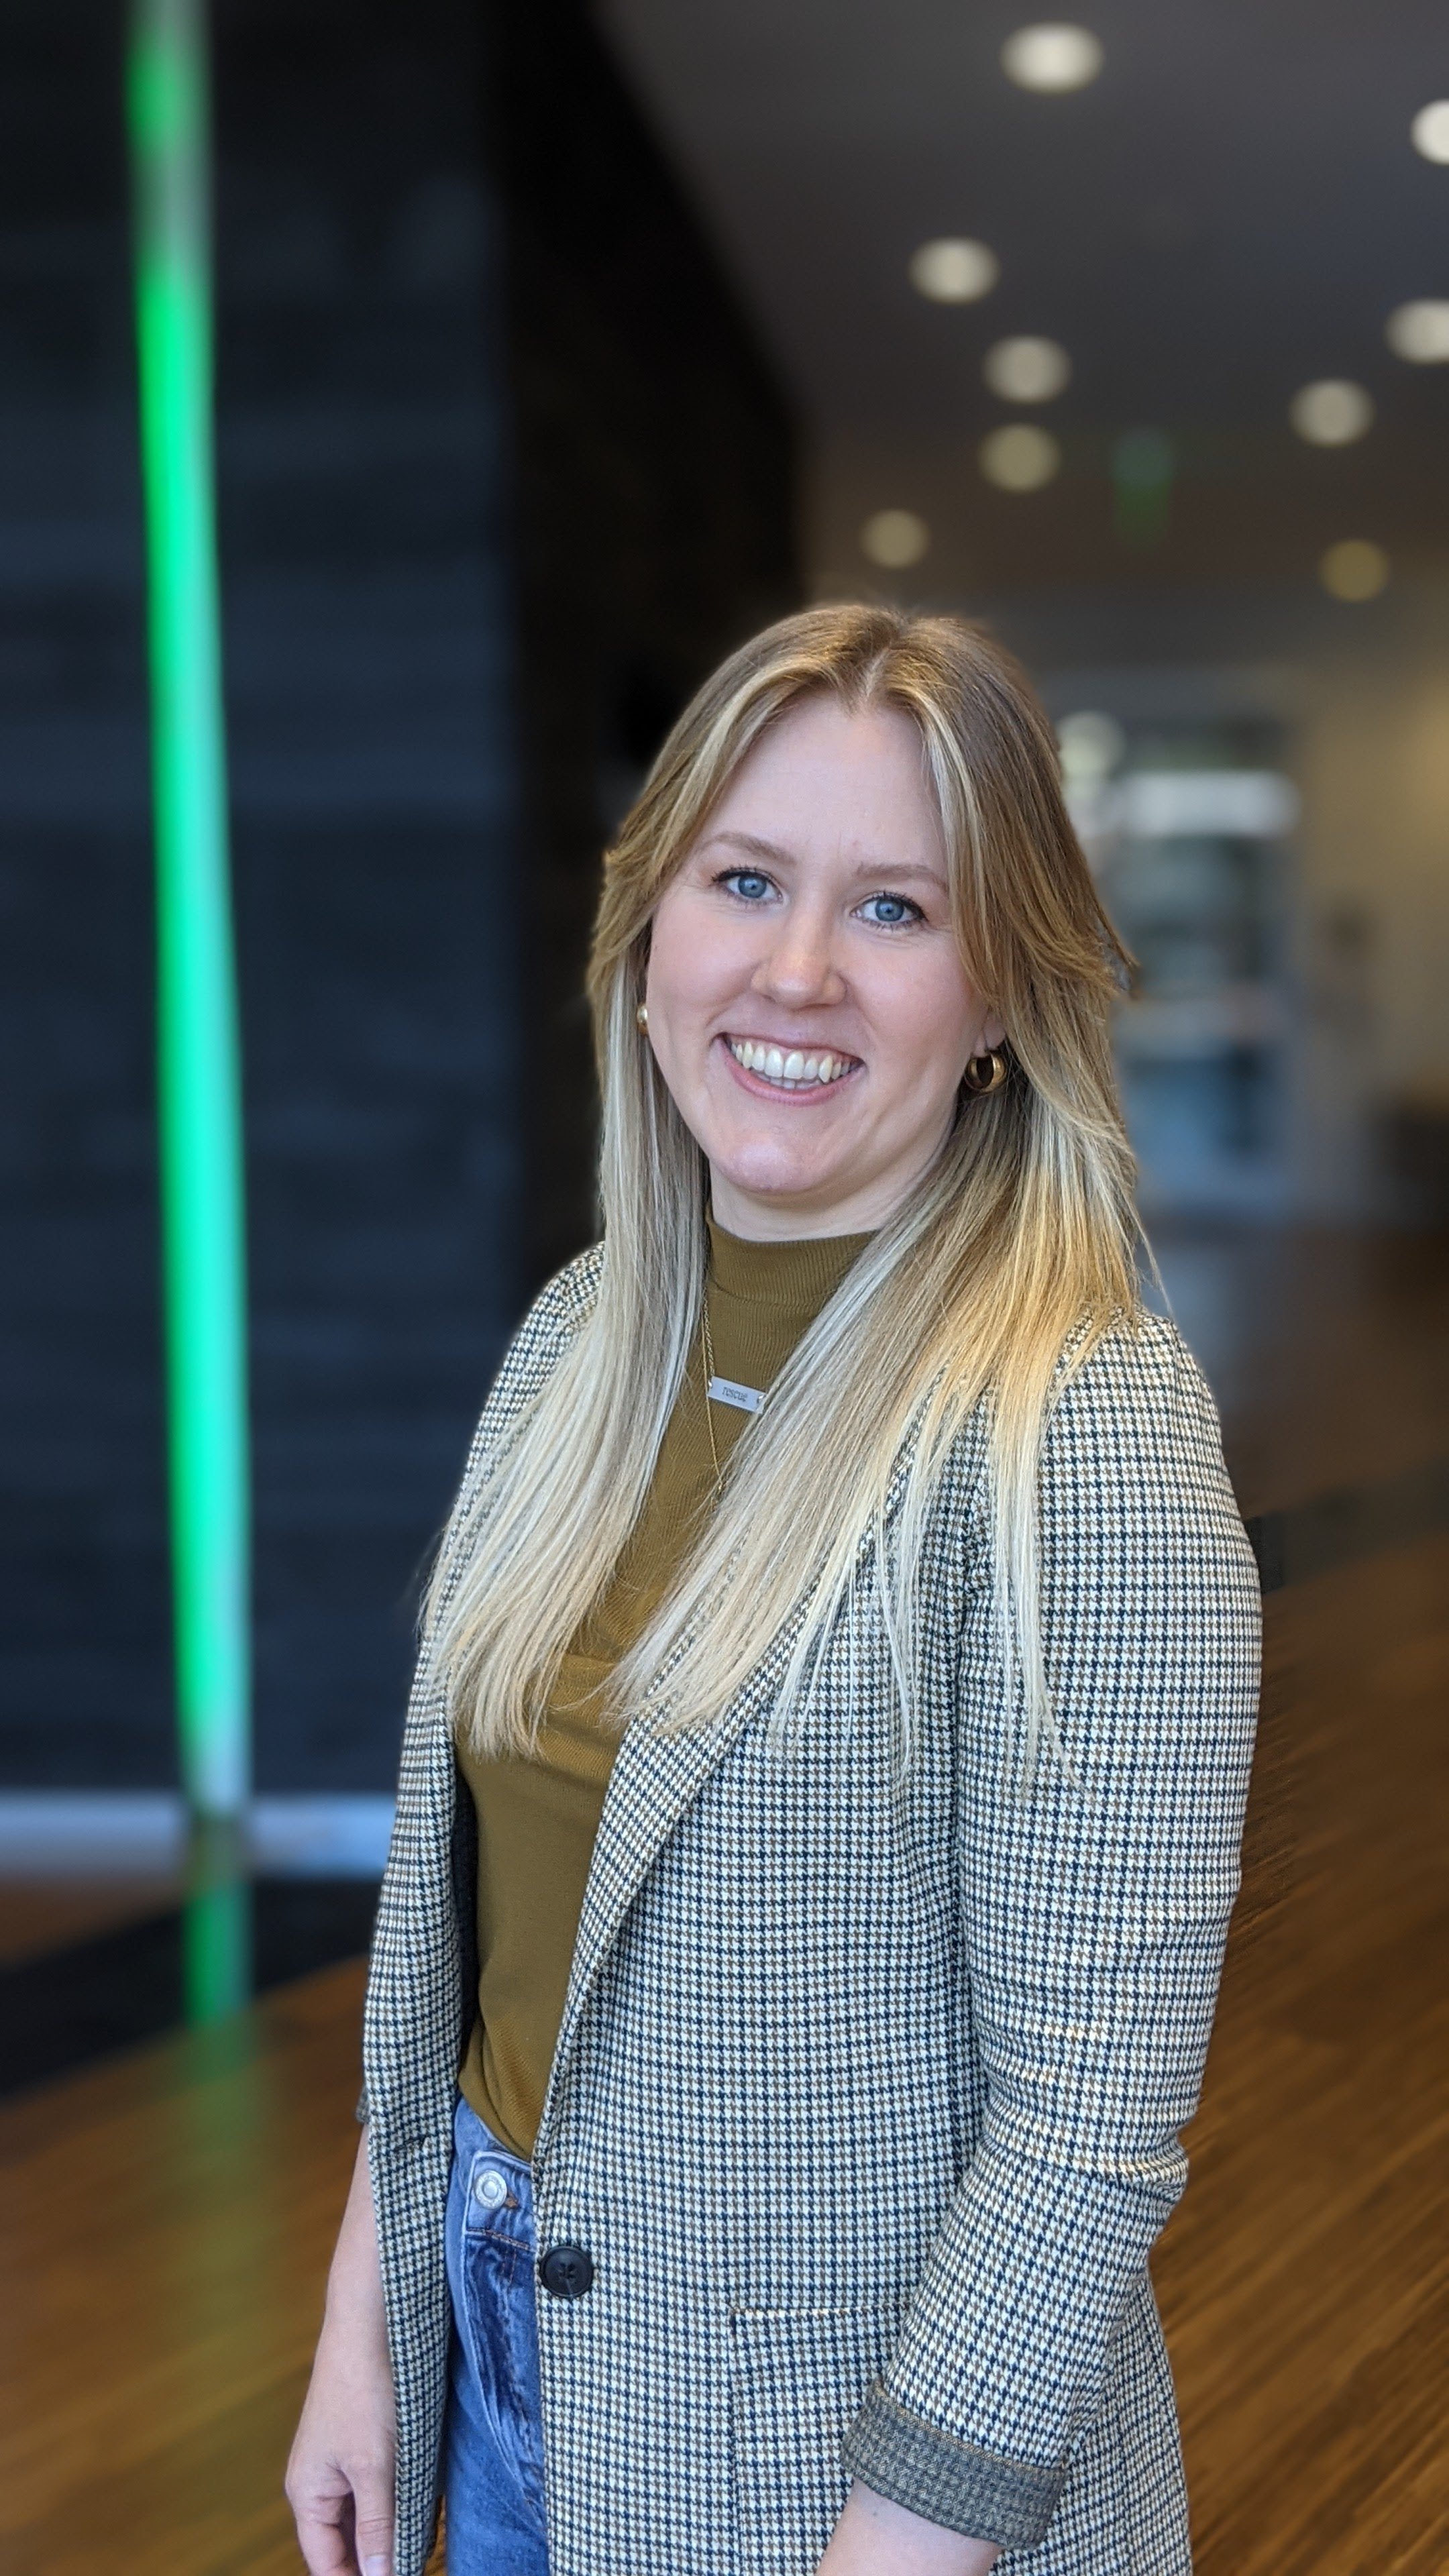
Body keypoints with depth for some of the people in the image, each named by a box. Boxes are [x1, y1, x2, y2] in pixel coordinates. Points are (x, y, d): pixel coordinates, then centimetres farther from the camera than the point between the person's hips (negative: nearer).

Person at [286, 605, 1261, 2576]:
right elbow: (454, 1885, 6)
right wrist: (364, 2323, 6)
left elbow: (1097, 2115, -21)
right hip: (502, 2335, 6)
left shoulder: (1086, 1432, -22)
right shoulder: (583, 1333, -1)